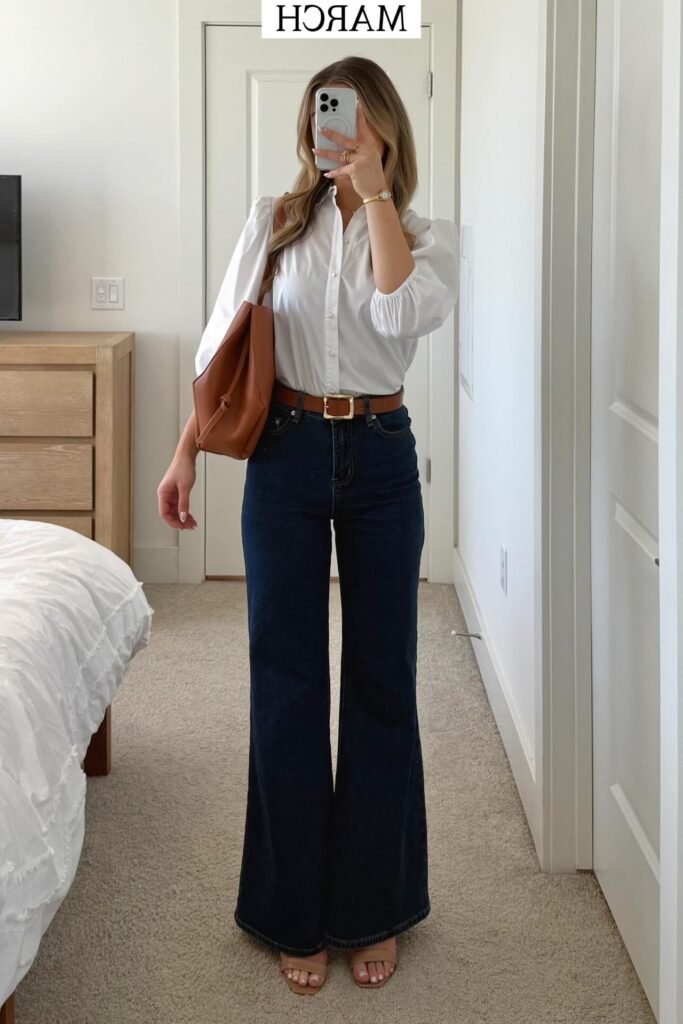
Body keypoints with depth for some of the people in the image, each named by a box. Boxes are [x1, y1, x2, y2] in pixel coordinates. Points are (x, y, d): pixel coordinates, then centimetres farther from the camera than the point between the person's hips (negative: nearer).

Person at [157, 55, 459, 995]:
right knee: (286, 681, 3)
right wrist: (187, 452, 1)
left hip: (380, 459, 0)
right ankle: (296, 914, 16)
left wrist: (376, 189, -15)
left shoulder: (430, 236, 3)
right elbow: (225, 341, 6)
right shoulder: (275, 220, 6)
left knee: (381, 678, 5)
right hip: (286, 456, 1)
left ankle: (372, 908, 19)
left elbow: (400, 310, -19)